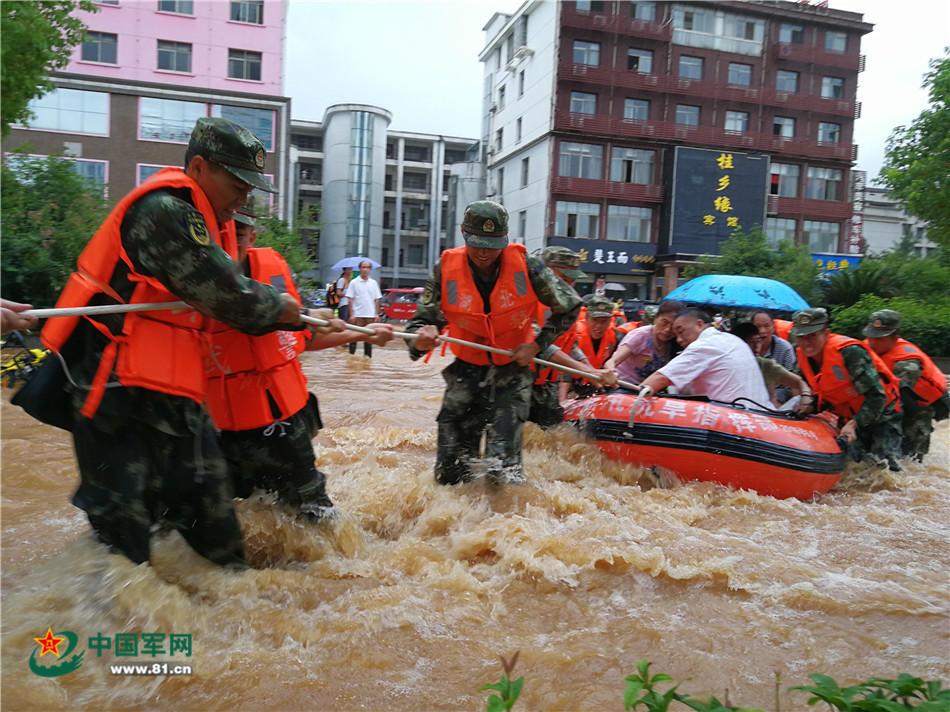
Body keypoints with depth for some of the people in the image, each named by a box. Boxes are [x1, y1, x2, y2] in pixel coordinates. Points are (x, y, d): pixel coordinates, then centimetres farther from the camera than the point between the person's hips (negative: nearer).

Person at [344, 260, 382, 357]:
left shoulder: (373, 283, 7)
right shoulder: (354, 282, -1)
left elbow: (376, 300, 10)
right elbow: (350, 300, -2)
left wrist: (377, 314, 4)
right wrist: (351, 314, -8)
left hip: (370, 314, 3)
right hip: (358, 314, -3)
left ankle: (367, 355, 16)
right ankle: (351, 354, 6)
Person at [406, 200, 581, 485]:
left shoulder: (526, 267, -16)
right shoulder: (446, 269, -13)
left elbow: (570, 307, -2)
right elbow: (422, 320, -7)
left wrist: (537, 344, -10)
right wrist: (422, 340, -32)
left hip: (513, 369, -2)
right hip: (466, 369, 2)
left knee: (503, 469, -13)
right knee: (449, 476, 6)